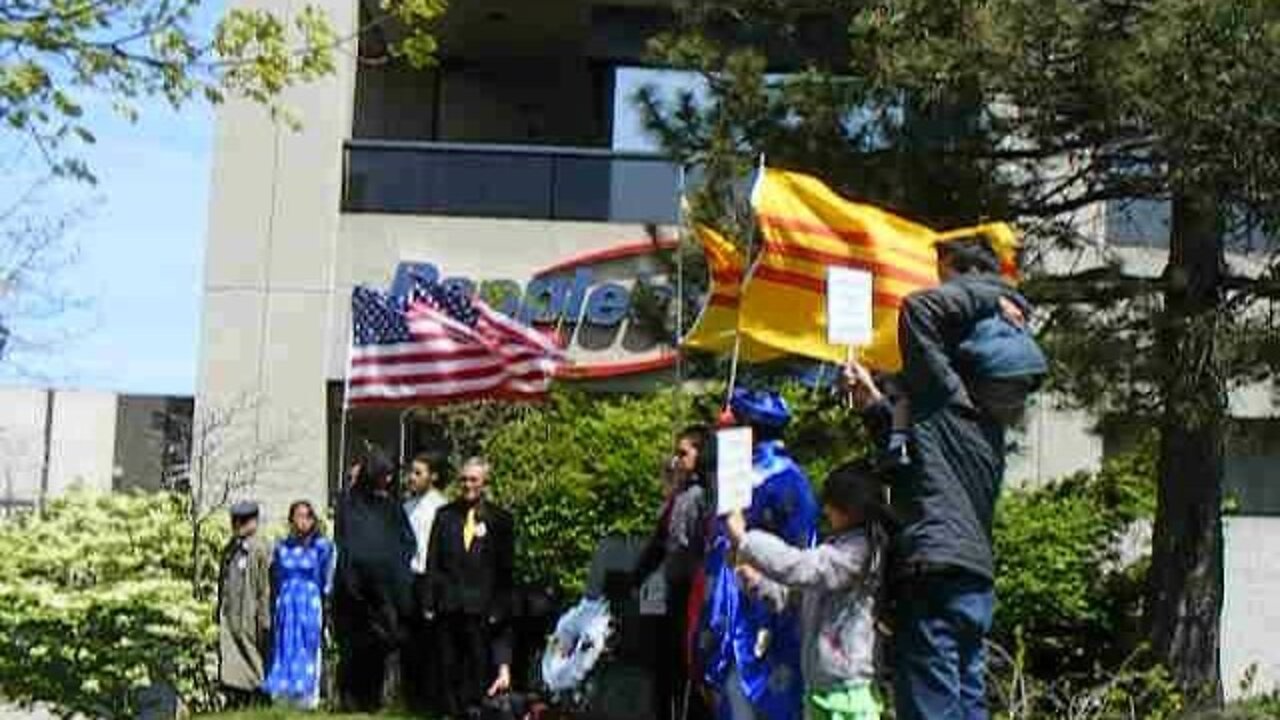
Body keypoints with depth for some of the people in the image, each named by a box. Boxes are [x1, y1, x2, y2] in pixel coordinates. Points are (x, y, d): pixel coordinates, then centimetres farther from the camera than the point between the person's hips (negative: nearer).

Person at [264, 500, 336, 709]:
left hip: (311, 605, -3)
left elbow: (326, 581, -1)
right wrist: (275, 609, 7)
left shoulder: (322, 546, 1)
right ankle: (285, 692, 8)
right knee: (286, 650, 4)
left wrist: (325, 610, -7)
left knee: (308, 649, -2)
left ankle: (308, 695, 0)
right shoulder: (282, 547, 10)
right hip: (286, 604, 3)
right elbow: (275, 582, 13)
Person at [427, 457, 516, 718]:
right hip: (449, 606, 3)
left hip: (482, 608, -2)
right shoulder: (445, 515, 11)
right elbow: (433, 563, 10)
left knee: (480, 666, -3)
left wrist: (499, 607, -4)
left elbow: (505, 570, 3)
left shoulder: (499, 519, 3)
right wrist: (431, 601, 2)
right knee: (450, 667, 6)